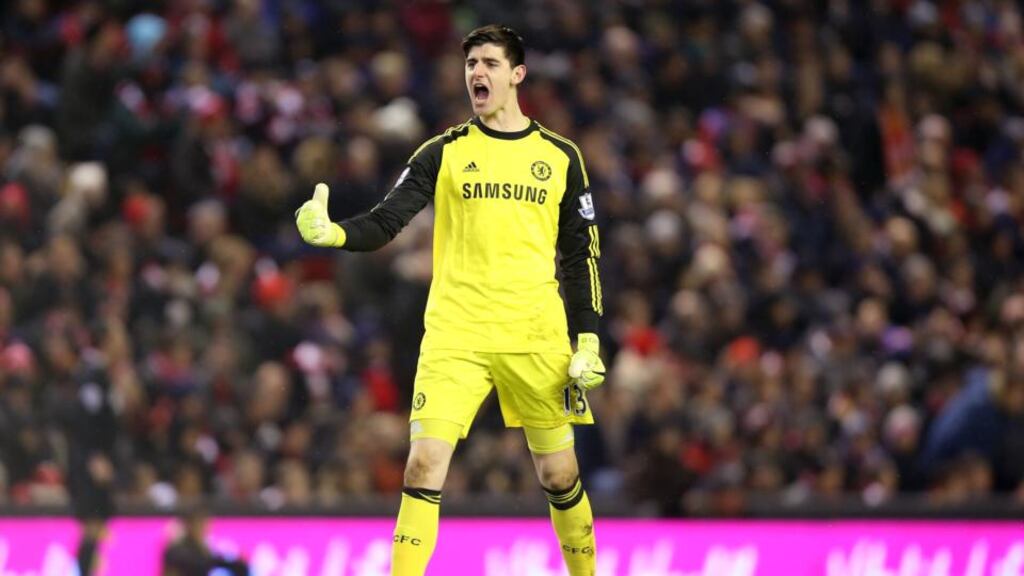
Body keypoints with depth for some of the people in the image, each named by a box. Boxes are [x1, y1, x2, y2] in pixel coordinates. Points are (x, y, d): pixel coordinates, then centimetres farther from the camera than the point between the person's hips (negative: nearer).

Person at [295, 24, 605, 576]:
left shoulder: (560, 156, 8)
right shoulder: (444, 152, 6)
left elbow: (581, 255, 12)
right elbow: (385, 221, -2)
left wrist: (587, 340, 4)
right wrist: (332, 233, -23)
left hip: (538, 340, 1)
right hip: (455, 335, -1)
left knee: (559, 475, 6)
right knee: (424, 464, -14)